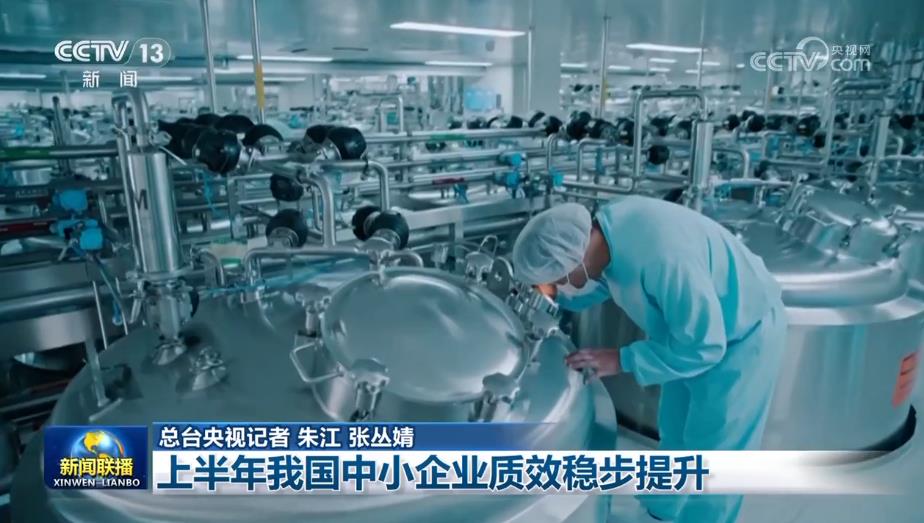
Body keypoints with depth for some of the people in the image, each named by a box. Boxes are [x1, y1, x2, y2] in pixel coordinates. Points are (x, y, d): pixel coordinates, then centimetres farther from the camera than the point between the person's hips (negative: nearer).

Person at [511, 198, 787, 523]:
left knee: (710, 450, 5)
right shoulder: (607, 227, -17)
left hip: (742, 335, -8)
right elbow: (597, 284, 4)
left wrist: (622, 360, -28)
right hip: (695, 326, 8)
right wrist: (540, 293, -10)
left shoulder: (664, 257, -43)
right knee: (675, 432, 23)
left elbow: (702, 345, -32)